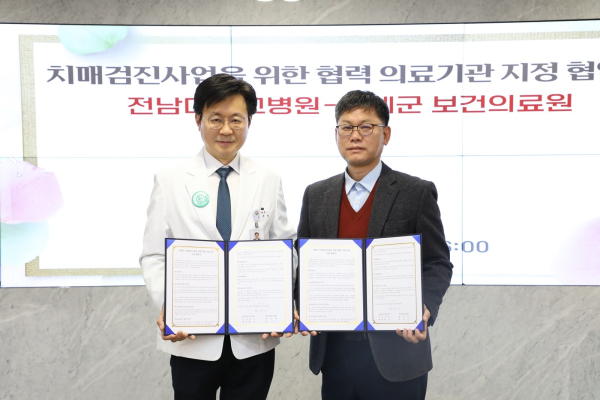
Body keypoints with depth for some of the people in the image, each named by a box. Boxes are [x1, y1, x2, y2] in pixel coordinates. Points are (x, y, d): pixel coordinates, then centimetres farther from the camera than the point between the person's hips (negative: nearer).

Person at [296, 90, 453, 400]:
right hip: (334, 351, 3)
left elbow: (438, 264, -3)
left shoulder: (417, 193, -4)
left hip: (395, 352, -3)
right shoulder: (316, 195, 7)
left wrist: (424, 308, -20)